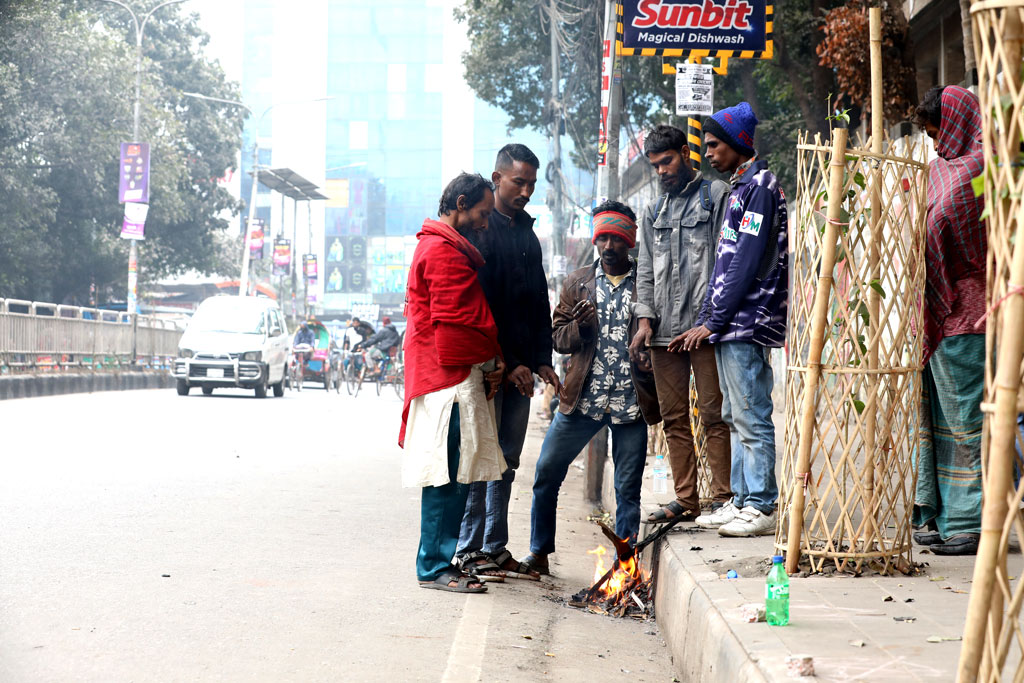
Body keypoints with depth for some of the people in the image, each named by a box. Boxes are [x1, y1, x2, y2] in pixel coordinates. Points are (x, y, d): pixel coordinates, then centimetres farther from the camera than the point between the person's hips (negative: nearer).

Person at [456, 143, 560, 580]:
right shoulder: (480, 230, -7)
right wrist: (508, 363, -15)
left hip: (520, 368, 8)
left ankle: (496, 547, 15)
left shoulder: (527, 234, 18)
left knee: (506, 461, 9)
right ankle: (471, 550, 0)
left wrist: (542, 360, 12)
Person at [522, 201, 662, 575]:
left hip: (632, 402, -2)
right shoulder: (577, 282, 11)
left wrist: (654, 359, -11)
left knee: (628, 488, 2)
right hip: (583, 399, 2)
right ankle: (539, 553, 15)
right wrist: (579, 327, -13)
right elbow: (558, 338, 9)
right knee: (546, 473, 0)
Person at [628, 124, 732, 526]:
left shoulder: (716, 195, 3)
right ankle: (686, 500, 10)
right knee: (674, 417, 6)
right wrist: (646, 319, 4)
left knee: (713, 413, -7)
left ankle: (722, 497, -2)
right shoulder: (654, 212, 21)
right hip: (664, 329, 6)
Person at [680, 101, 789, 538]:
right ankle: (743, 502, 18)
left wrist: (713, 322, -17)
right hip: (732, 325, 10)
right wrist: (709, 320, 16)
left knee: (751, 419, -8)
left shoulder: (759, 186, -11)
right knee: (737, 419, 13)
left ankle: (762, 508, -5)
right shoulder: (740, 187, 20)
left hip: (747, 322, -10)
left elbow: (747, 262, -18)